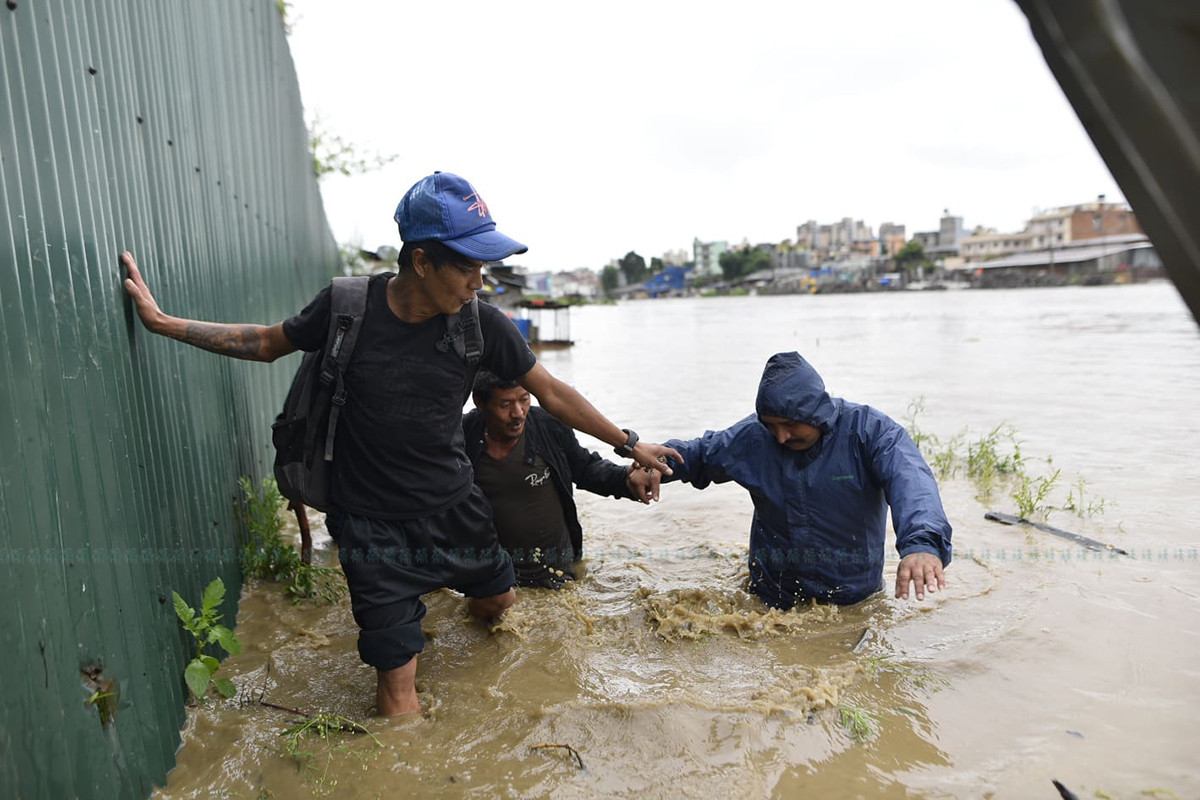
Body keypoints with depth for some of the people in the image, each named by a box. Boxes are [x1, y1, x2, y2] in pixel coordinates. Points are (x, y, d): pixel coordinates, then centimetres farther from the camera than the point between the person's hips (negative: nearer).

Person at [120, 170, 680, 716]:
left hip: (455, 509, 2)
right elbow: (266, 344, 3)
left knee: (498, 600, 25)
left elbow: (551, 393, -3)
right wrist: (163, 322, -2)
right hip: (375, 524, -2)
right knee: (399, 699, 0)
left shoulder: (482, 325, -13)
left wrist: (629, 444, 1)